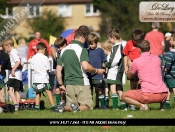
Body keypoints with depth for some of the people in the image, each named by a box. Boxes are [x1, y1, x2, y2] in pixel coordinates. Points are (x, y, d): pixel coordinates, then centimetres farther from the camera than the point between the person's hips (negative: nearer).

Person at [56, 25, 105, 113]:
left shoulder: (64, 50, 11)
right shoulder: (82, 49, -10)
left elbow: (58, 70, 12)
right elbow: (86, 66, -24)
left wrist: (61, 85, 19)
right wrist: (96, 71, -6)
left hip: (69, 84, 5)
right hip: (81, 83, -5)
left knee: (70, 107, 14)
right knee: (87, 106, 5)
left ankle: (64, 107, -18)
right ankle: (78, 108, -26)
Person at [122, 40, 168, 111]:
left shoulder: (136, 62, -1)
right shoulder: (157, 58, 12)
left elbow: (129, 76, 18)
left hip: (148, 95, -5)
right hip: (163, 95, 5)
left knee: (124, 96, 13)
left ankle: (141, 105, -10)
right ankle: (162, 106, 15)